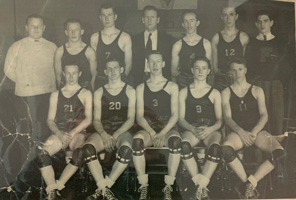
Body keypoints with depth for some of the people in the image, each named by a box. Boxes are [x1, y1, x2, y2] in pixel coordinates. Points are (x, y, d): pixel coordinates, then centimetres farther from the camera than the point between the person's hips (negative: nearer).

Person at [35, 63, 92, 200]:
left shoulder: (85, 94, 10)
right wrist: (59, 134, -10)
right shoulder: (55, 95, 17)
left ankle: (56, 186, -22)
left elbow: (88, 119, -1)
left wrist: (72, 133, -14)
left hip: (78, 132, -2)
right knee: (42, 155, -28)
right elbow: (50, 120, 11)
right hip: (59, 133, 3)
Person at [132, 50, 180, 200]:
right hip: (148, 129, 1)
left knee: (176, 141, -36)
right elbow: (139, 117, 3)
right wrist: (152, 133, -16)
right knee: (137, 140, -34)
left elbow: (175, 115, -1)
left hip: (167, 128, 0)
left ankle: (168, 188, -26)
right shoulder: (141, 88, 11)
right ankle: (144, 187, -23)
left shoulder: (172, 86, 8)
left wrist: (162, 133, -17)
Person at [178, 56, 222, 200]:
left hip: (211, 130, 0)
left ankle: (200, 187, -29)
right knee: (184, 145, -36)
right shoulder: (184, 92, 16)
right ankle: (202, 188, -28)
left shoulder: (214, 93, 16)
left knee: (216, 148, -36)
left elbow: (219, 120, 9)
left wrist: (209, 130, -13)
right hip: (191, 129, 0)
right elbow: (181, 119, 8)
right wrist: (194, 129, -13)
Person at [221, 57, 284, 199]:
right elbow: (227, 117, 1)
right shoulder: (226, 93, 12)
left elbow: (264, 115, 5)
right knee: (225, 149, -36)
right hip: (238, 132, -1)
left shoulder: (257, 91, 15)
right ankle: (250, 185, -18)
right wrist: (241, 132, -17)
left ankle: (249, 185, -16)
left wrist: (254, 132, -13)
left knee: (279, 152, -28)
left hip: (257, 131, 2)